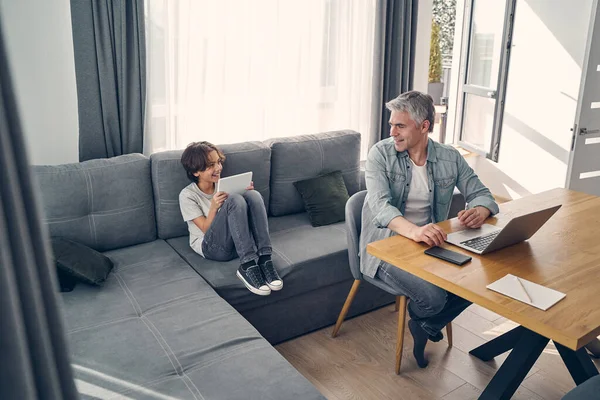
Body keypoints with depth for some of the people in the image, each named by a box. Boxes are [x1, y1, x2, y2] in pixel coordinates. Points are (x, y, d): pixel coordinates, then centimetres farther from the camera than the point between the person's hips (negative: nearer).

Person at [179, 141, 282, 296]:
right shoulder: (187, 195, -4)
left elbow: (238, 212, 11)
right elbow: (206, 230, -9)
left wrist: (245, 192, -7)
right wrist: (214, 207, -26)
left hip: (239, 243, 5)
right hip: (213, 247, -5)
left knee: (253, 195, -22)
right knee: (234, 200, -30)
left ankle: (264, 260, -31)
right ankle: (248, 266, -37)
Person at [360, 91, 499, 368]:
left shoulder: (450, 158, 2)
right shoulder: (380, 154, -11)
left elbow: (481, 193, 5)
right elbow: (380, 205, -25)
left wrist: (479, 212, -22)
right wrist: (413, 231, -45)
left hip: (430, 244, 5)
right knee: (433, 297, -26)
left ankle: (426, 326, 14)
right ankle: (420, 323, 17)